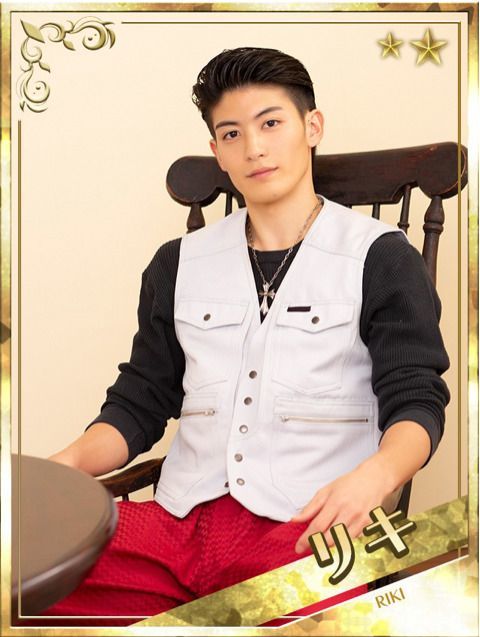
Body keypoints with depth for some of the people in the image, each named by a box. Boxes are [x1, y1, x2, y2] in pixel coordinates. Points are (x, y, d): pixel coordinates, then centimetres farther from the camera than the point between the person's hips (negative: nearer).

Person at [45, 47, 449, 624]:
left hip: (310, 528, -3)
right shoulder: (179, 263, 17)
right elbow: (138, 403, 17)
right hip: (178, 522, 4)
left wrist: (373, 477, -24)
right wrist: (65, 465, -4)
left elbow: (416, 402, -1)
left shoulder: (379, 257, 5)